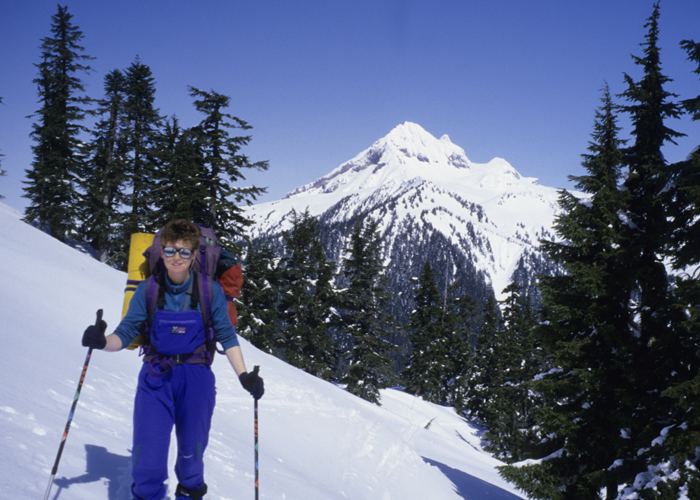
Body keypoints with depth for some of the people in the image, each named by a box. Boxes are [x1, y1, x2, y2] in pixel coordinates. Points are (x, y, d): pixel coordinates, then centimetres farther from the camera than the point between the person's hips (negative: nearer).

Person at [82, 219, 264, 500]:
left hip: (196, 380, 0)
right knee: (147, 454, -8)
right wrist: (101, 342, -23)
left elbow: (227, 337, 1)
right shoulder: (148, 291, -3)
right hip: (156, 378, 0)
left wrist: (244, 376, -8)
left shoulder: (210, 292, -6)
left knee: (192, 451, 14)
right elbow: (125, 334, -2)